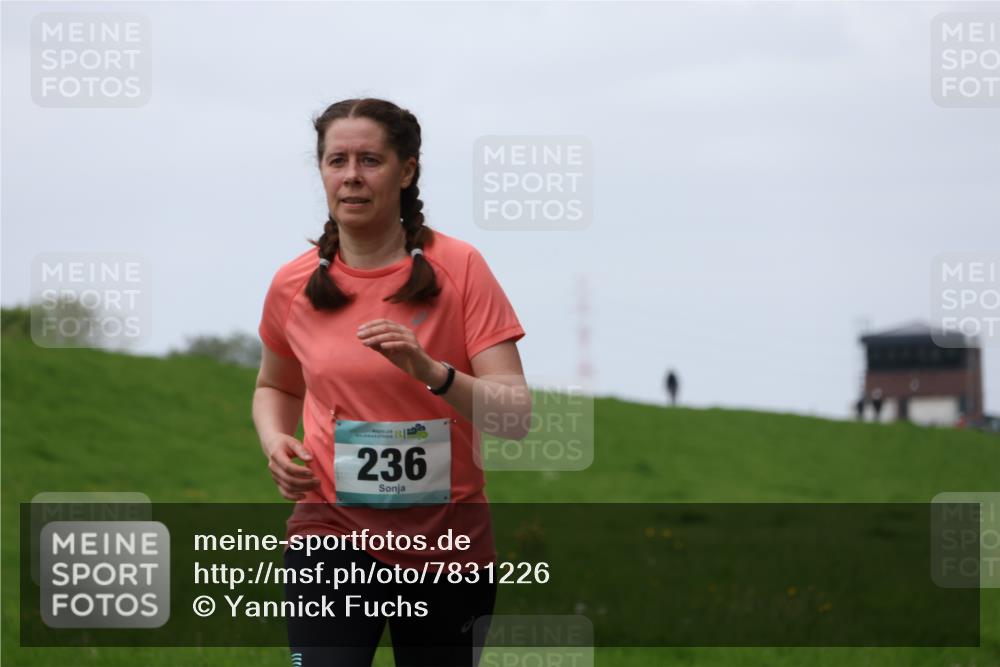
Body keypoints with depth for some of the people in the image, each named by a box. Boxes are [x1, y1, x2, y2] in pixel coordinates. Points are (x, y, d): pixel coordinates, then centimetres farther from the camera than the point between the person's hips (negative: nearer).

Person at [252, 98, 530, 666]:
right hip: (332, 531, 0)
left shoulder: (459, 268, -6)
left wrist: (431, 372, -29)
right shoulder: (294, 285, 2)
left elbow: (517, 416, -12)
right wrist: (276, 442, 0)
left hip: (449, 540, 0)